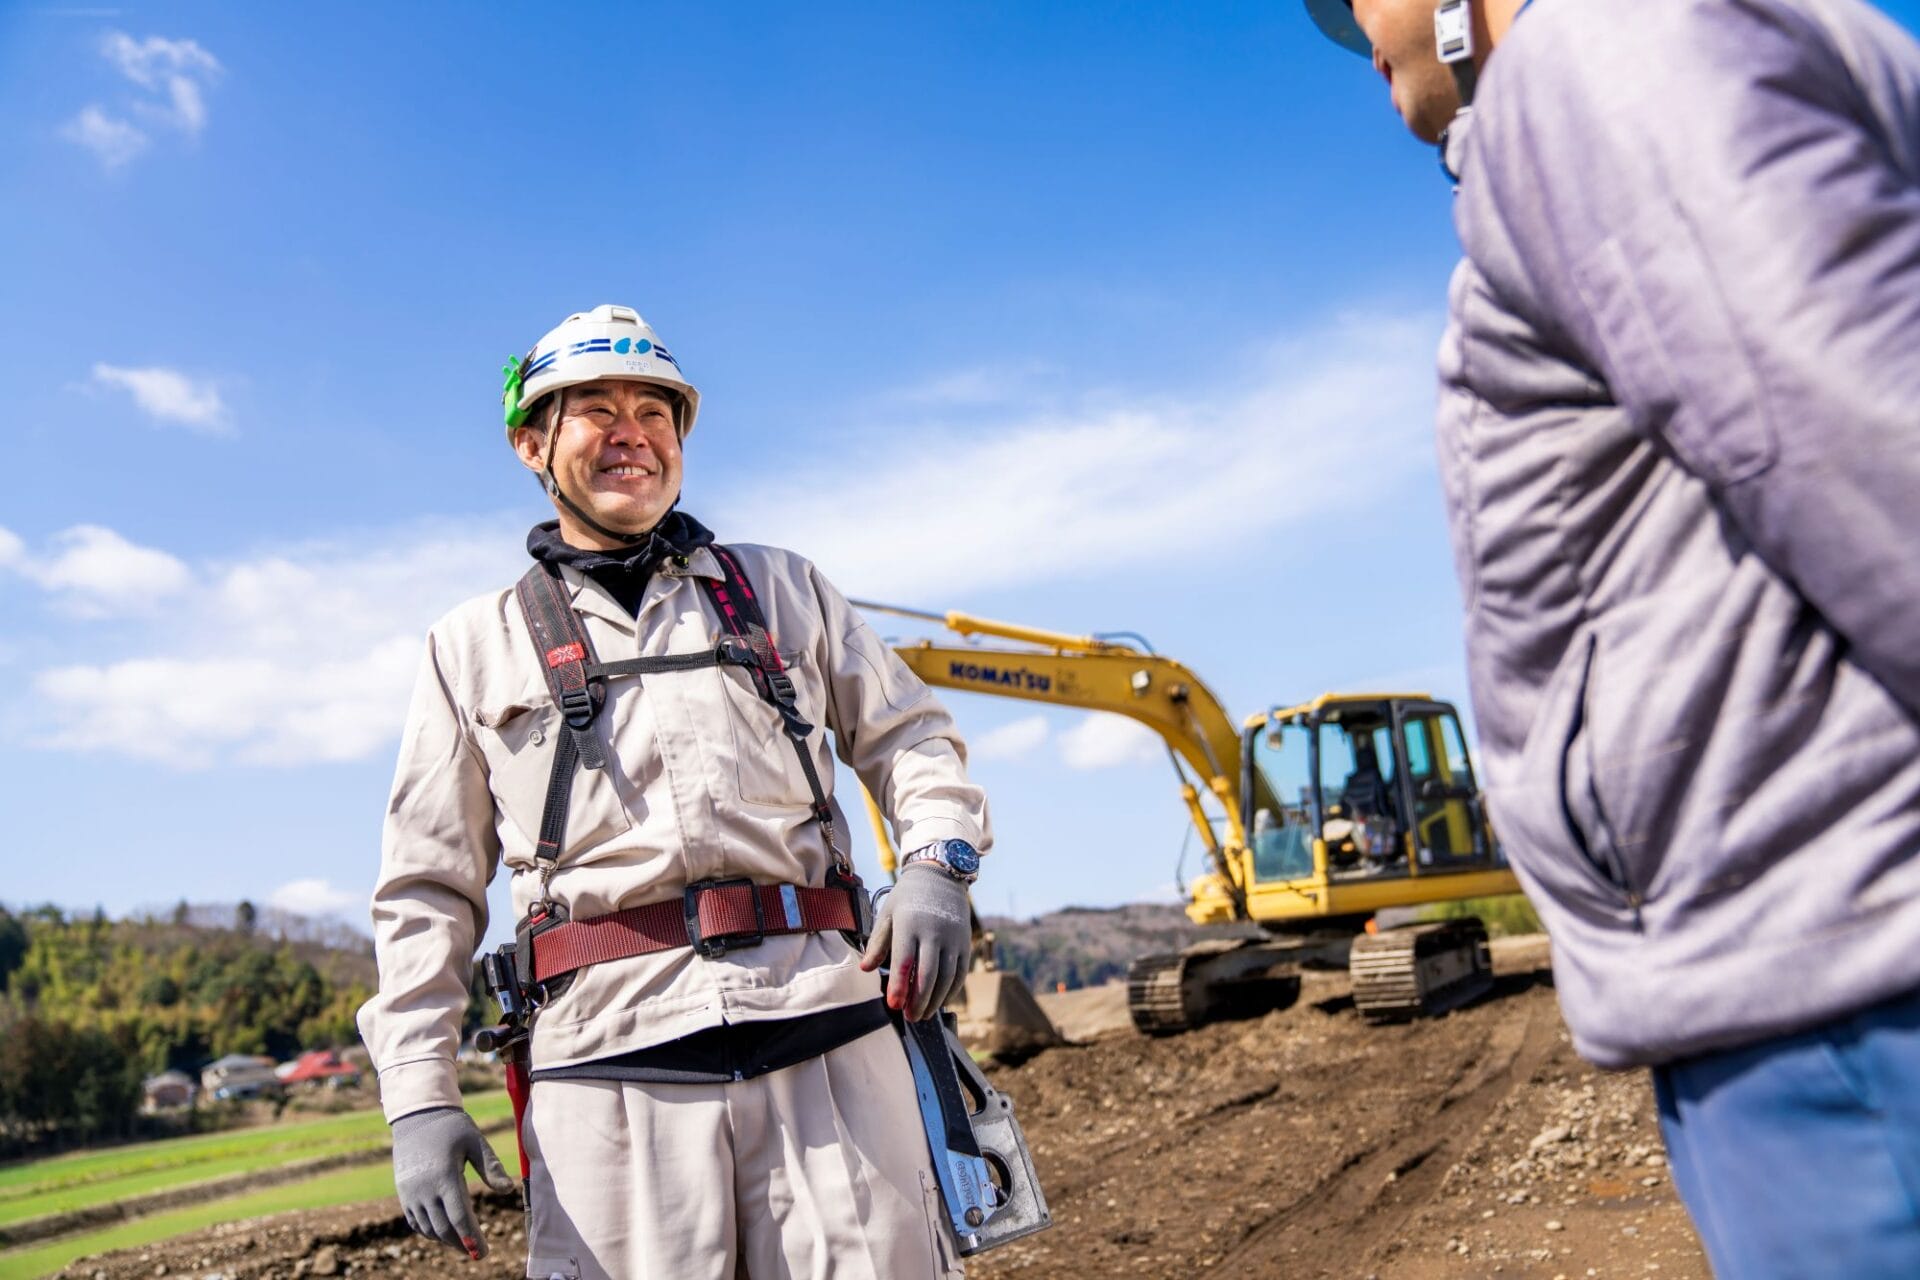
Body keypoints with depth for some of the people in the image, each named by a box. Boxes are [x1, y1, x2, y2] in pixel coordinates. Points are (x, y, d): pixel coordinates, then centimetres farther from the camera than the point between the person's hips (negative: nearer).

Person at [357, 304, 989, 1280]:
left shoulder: (779, 588, 19)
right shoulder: (474, 647, 15)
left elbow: (909, 735, 16)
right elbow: (426, 893, 12)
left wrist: (936, 861, -4)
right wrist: (418, 1094, 2)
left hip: (825, 1027, 1)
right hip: (611, 1063, 0)